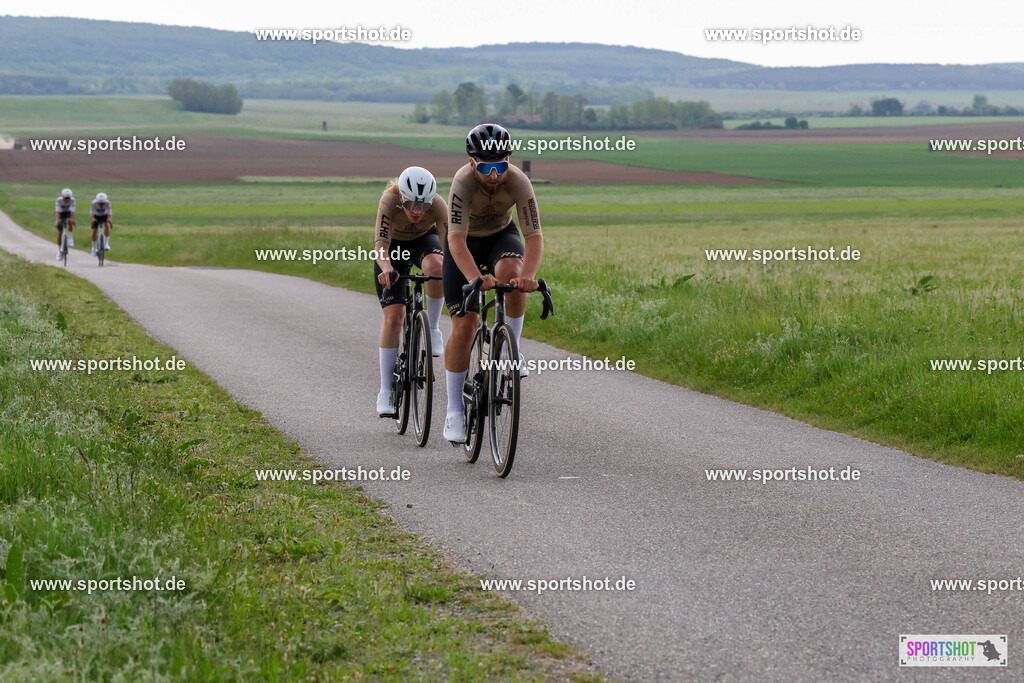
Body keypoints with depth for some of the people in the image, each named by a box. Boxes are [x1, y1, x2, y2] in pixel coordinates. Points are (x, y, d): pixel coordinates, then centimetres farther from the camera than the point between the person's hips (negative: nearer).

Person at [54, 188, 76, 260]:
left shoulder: (72, 200, -27)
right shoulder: (59, 200, -29)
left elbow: (72, 211, -36)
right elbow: (58, 211, -36)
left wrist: (72, 219, -52)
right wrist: (58, 219, -53)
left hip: (68, 213, 1)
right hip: (61, 213, -1)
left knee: (70, 221, -34)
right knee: (60, 233, -3)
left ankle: (70, 238, -15)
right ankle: (59, 251, 10)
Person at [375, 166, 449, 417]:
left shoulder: (438, 206, -33)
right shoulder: (389, 201, -36)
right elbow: (381, 242, -45)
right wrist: (386, 268, -64)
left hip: (424, 239, 1)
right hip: (394, 245, -1)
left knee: (435, 267, -37)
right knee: (394, 316, -10)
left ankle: (432, 328, -13)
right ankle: (385, 392, -3)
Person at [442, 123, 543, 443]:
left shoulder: (518, 182, -28)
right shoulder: (463, 182, -33)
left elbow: (534, 237, -32)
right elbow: (456, 239, -41)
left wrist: (528, 275, -51)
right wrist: (475, 278, -58)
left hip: (501, 235, 1)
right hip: (466, 241, -1)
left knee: (511, 273, -36)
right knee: (464, 326, -9)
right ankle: (454, 411, 2)